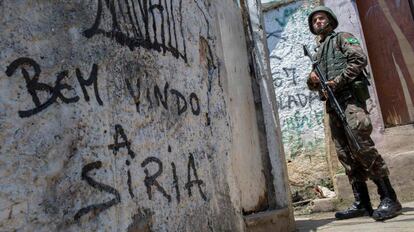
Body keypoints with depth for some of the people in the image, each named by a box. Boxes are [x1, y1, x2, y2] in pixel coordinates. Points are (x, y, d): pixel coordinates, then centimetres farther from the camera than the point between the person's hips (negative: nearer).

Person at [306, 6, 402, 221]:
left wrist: (337, 82, -15)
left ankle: (389, 199, -12)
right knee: (345, 155, 1)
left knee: (362, 147, -17)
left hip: (350, 97, -7)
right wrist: (312, 80, 2)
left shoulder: (342, 37, 10)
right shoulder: (318, 52, 28)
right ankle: (362, 203, 4)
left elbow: (359, 58, -8)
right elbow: (313, 84, 26)